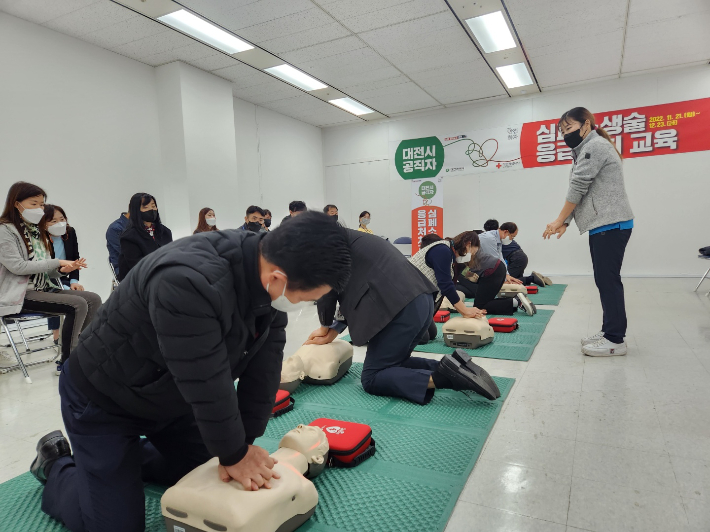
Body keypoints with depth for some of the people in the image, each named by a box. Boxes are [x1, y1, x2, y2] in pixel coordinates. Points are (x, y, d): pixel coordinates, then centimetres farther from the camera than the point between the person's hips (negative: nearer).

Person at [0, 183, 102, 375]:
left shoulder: (37, 230, 19)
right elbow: (17, 266, -17)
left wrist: (64, 269, -4)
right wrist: (57, 262, -15)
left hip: (44, 288, 8)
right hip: (20, 294, -8)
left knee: (94, 299, -10)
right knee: (78, 304, -25)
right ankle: (66, 362, -14)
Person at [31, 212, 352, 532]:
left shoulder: (270, 270, -17)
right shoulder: (189, 283, -42)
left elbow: (263, 366, -13)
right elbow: (207, 386, -33)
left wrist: (243, 445, -13)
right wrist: (234, 455, -18)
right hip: (103, 401, -6)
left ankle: (125, 458, 31)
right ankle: (56, 467, 25)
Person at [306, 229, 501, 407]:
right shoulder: (353, 239, 30)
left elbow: (327, 288, 5)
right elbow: (354, 293, 29)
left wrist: (325, 325, 24)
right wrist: (333, 331, 27)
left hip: (400, 307, -9)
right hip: (421, 300, 9)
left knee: (371, 378, 2)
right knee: (392, 362, 23)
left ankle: (440, 377, -16)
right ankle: (452, 369, 6)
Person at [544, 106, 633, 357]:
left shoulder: (595, 145, -8)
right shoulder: (587, 150, 23)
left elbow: (578, 188, -13)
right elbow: (582, 194, 19)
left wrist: (559, 219, -6)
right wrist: (565, 222, 9)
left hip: (611, 225, -10)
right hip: (602, 225, 10)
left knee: (608, 280, -8)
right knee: (605, 280, 11)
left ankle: (615, 340, -2)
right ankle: (609, 331, 18)